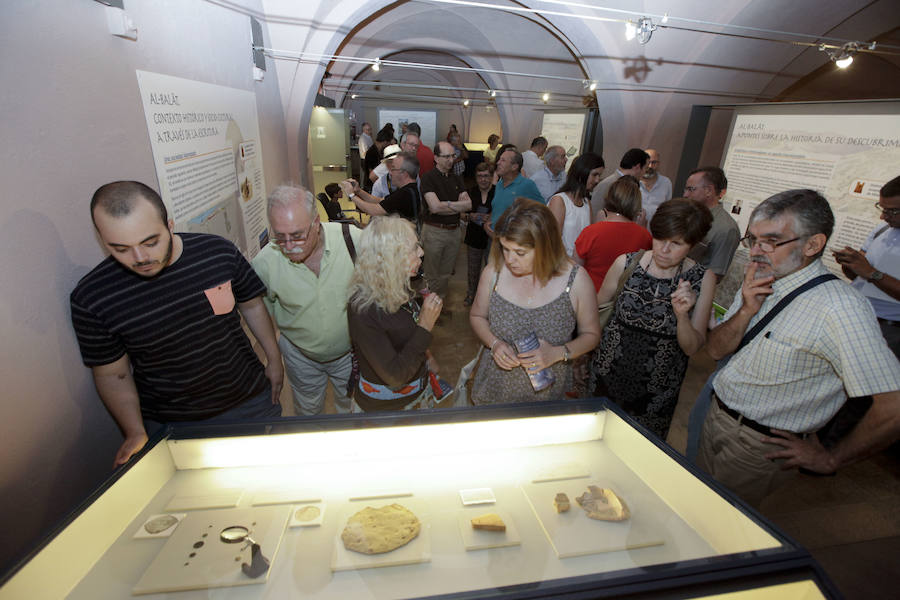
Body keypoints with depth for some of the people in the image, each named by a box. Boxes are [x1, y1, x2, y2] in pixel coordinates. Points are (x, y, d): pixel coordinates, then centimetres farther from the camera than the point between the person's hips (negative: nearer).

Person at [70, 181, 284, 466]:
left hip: (251, 401, 2)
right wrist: (136, 433, -12)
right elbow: (112, 373, -4)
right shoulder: (91, 298, -16)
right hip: (171, 425, -1)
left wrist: (274, 359, 3)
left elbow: (251, 304, 1)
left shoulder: (219, 251, -16)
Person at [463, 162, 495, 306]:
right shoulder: (470, 192, 1)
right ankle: (471, 293, 37)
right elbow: (462, 215, 8)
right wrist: (469, 216, -14)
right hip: (474, 237, 3)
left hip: (492, 238, -3)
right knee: (473, 270, 16)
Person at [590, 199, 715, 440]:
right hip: (609, 377, 1)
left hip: (656, 392, 0)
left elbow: (691, 348, -8)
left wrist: (682, 314, -26)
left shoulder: (701, 279, -9)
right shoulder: (626, 263, -10)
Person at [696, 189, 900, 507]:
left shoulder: (840, 307, -26)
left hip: (759, 446, -6)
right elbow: (716, 349, 0)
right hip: (715, 416, 7)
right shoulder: (757, 285, -1)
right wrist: (746, 311, -18)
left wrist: (830, 459, -14)